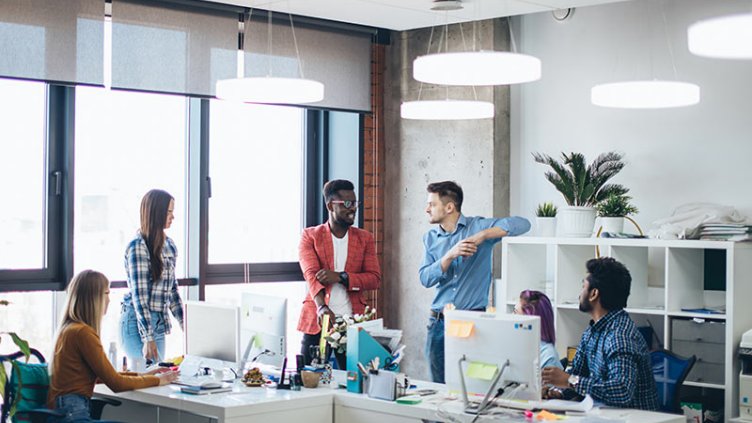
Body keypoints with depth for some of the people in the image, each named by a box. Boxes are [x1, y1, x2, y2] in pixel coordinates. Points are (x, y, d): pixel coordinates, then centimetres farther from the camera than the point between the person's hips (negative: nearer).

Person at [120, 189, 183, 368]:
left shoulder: (169, 245, 10)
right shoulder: (138, 246, -12)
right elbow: (139, 295, -16)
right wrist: (148, 338, -19)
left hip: (159, 324, 7)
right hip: (137, 322, -7)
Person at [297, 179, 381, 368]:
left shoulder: (365, 238, 11)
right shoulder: (310, 236, 4)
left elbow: (375, 278, 3)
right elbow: (311, 274, -10)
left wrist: (341, 277, -14)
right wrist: (322, 307, -28)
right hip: (316, 321, -1)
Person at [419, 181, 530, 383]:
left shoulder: (478, 226, -2)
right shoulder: (430, 238, 10)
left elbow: (522, 224, -13)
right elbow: (425, 279, -2)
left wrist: (483, 235, -22)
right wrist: (450, 255, -17)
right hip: (439, 321, 4)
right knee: (439, 386, 9)